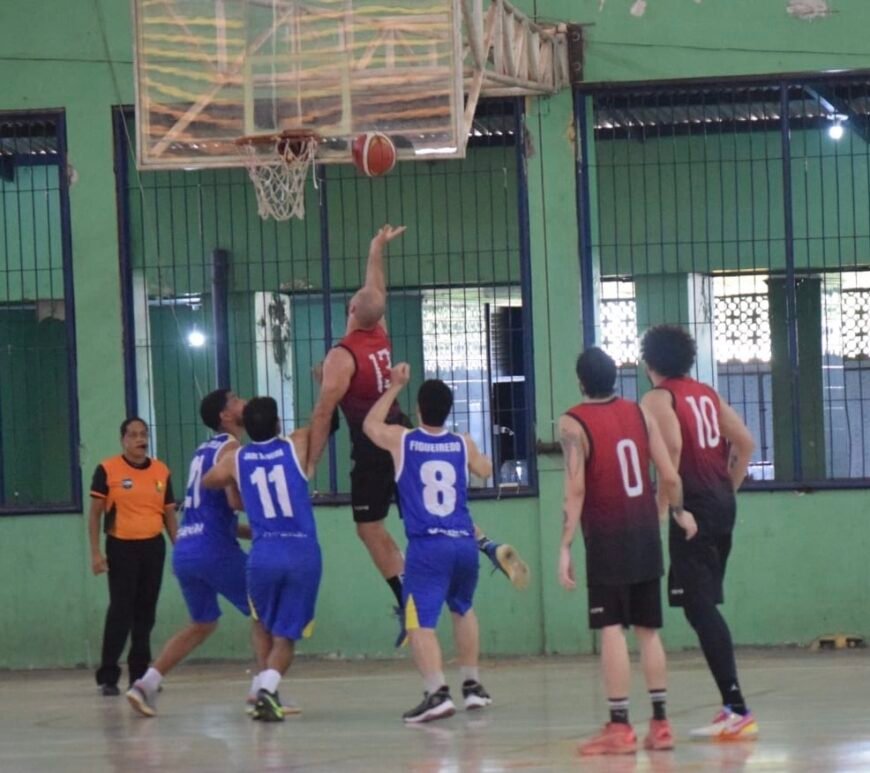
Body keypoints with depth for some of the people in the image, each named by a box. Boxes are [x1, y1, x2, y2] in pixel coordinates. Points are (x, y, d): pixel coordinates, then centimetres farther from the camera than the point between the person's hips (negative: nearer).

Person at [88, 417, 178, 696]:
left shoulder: (161, 471, 8)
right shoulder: (107, 470, -4)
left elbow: (169, 514, 15)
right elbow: (95, 513, -2)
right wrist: (96, 552, -8)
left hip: (153, 547, 4)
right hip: (121, 547, -4)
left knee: (146, 612, 9)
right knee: (120, 611, -9)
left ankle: (140, 675, 16)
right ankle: (107, 677, -5)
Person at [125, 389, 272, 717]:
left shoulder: (204, 450, 21)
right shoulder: (231, 448, -6)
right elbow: (235, 501, -20)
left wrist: (253, 531, 23)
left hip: (184, 551, 8)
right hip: (214, 549, -8)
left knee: (202, 623, 22)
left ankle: (146, 684, 11)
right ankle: (261, 689, -3)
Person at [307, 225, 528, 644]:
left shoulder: (341, 357, -14)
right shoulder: (381, 338, 6)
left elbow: (323, 414, -13)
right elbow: (377, 293, 26)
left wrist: (311, 463, -7)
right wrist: (376, 251, 37)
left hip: (373, 450, -7)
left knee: (370, 529, 3)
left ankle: (410, 605, -4)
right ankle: (490, 548, -8)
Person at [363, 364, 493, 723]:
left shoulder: (401, 441, 0)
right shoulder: (463, 444, 6)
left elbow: (370, 425, 22)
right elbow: (484, 470, 30)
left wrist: (394, 387, 28)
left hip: (426, 546, -4)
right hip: (464, 544, 4)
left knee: (420, 622, -8)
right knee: (463, 609, 28)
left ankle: (437, 692, -26)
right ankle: (472, 684, 32)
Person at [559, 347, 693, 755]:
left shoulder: (573, 423, -8)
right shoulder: (640, 413, 6)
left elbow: (576, 489, -16)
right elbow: (670, 477, 3)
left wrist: (565, 546, -15)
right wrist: (679, 513, 22)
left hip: (608, 538, -5)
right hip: (646, 535, 5)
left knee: (611, 630, -5)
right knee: (648, 630, 12)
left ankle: (620, 727, -8)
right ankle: (660, 722, 12)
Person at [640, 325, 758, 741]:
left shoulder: (658, 398, -6)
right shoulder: (707, 394, 16)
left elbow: (672, 445, -23)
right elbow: (745, 442, 11)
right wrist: (728, 487, 16)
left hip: (692, 507, -8)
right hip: (722, 504, 8)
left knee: (700, 608, -9)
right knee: (706, 606, 17)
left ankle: (738, 710, -16)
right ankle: (732, 707, 16)